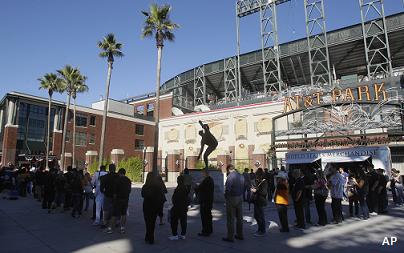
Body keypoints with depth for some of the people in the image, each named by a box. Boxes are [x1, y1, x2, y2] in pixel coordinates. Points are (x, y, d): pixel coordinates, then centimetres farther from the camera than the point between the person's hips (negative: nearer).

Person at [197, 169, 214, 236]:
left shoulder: (206, 180, -21)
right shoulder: (211, 179, 10)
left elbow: (199, 188, -18)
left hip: (204, 201, -10)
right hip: (209, 201, 10)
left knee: (204, 216, -2)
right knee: (208, 216, 18)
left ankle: (205, 231, 4)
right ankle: (209, 230, 29)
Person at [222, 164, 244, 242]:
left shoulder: (230, 176, -17)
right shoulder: (241, 176, 6)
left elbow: (227, 189, -20)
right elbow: (243, 187, 9)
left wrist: (226, 197, -5)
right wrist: (240, 194, 13)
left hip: (232, 198, -7)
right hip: (240, 198, 7)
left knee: (230, 218, 2)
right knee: (239, 217, 16)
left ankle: (230, 237, 8)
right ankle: (240, 235, 26)